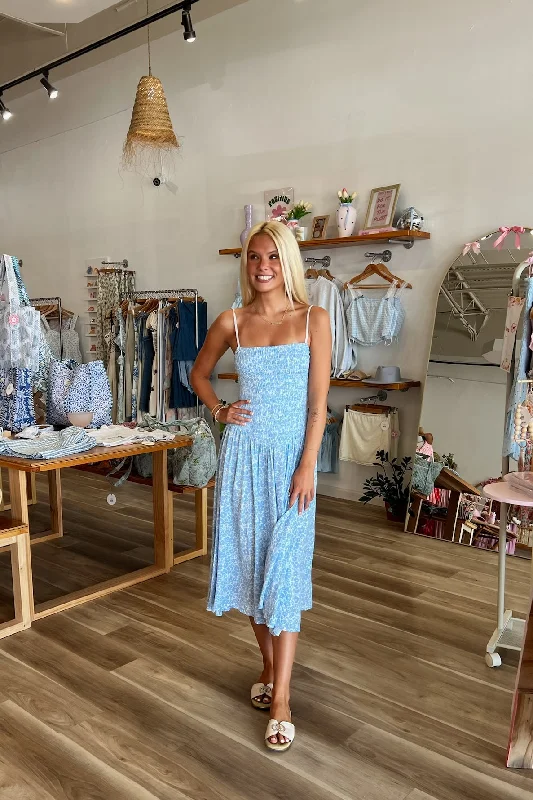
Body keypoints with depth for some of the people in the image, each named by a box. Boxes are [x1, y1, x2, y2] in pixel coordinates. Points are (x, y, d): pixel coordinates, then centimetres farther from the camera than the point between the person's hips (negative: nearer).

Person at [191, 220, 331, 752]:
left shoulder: (313, 320, -3)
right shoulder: (231, 322, 4)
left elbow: (318, 402, -6)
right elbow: (199, 374, 20)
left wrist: (306, 467, -11)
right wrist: (219, 411, 2)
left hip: (290, 454, -3)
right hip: (243, 453, 3)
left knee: (284, 568, -1)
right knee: (248, 562, 11)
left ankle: (280, 699, 10)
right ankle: (269, 663, 33)